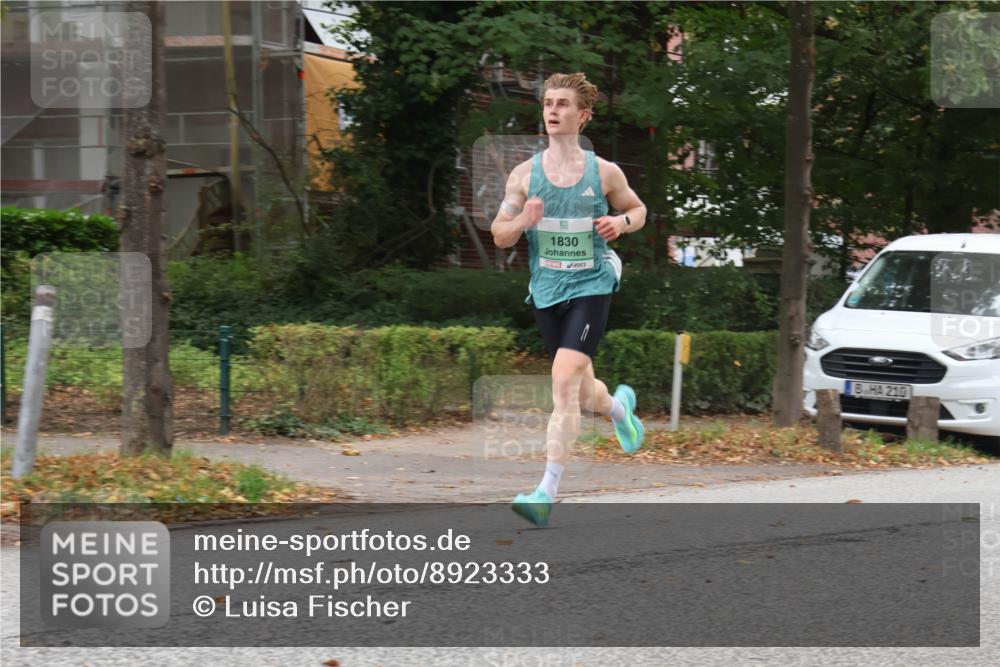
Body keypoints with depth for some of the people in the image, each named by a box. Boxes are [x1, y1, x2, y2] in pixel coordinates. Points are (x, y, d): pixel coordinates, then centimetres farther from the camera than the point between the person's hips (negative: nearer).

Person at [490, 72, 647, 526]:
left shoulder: (604, 173, 0)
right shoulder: (524, 175, 3)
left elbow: (638, 209, 17)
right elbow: (499, 236, 7)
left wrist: (621, 223, -7)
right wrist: (523, 221, -15)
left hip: (590, 286, -3)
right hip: (546, 290, 4)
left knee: (565, 380, -21)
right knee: (579, 391, 15)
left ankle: (548, 492, -22)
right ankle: (619, 406, 54)